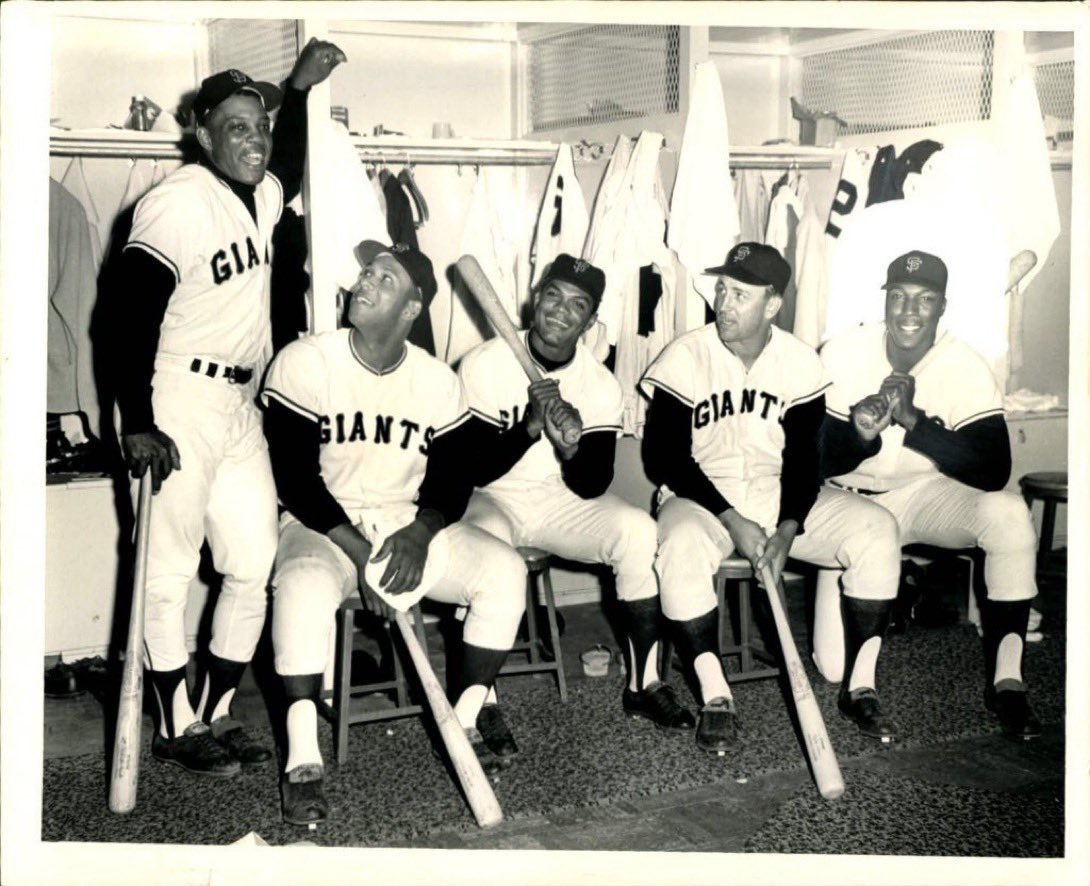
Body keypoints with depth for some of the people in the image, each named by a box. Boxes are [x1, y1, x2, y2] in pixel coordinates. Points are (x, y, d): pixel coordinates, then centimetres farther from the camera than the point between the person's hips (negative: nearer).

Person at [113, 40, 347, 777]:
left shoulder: (259, 198, 10)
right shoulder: (175, 204, -14)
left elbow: (289, 174, 37)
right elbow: (133, 317, -19)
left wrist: (299, 89, 26)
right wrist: (137, 425, -24)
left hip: (241, 409, 9)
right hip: (177, 410, -8)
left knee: (256, 568, 9)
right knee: (170, 574, -2)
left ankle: (216, 717, 22)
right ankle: (176, 729, 12)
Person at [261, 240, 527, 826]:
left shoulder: (438, 381, 2)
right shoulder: (304, 364, -9)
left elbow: (452, 481, 5)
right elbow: (295, 479, -13)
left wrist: (419, 532, -17)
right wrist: (359, 553, -20)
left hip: (410, 527, 4)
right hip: (323, 528, -4)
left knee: (503, 570, -16)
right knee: (305, 585, -37)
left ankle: (465, 723, -5)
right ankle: (302, 761, -29)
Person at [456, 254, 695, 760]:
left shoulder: (600, 385, -4)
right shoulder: (485, 365, -12)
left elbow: (592, 486, -9)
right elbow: (475, 470, -16)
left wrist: (570, 448, -31)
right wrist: (531, 427, -30)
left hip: (562, 499, 3)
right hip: (492, 499, -3)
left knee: (638, 532, -22)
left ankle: (643, 685, -8)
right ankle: (482, 703, -20)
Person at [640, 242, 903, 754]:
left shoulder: (800, 362, 0)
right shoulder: (685, 357, -8)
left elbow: (803, 457, -1)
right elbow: (663, 458, -12)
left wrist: (788, 530, -19)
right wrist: (733, 522, -20)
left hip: (781, 496, 3)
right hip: (703, 498, -3)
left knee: (876, 530, -18)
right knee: (680, 547, -37)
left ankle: (860, 688, -10)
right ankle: (715, 698, -23)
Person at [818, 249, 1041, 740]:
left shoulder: (965, 366, -14)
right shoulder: (844, 354, -13)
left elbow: (994, 472, -25)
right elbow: (818, 460, -11)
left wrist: (914, 421, -35)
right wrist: (860, 434, -33)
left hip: (928, 495, 1)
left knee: (1009, 515, -33)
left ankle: (1006, 681, -21)